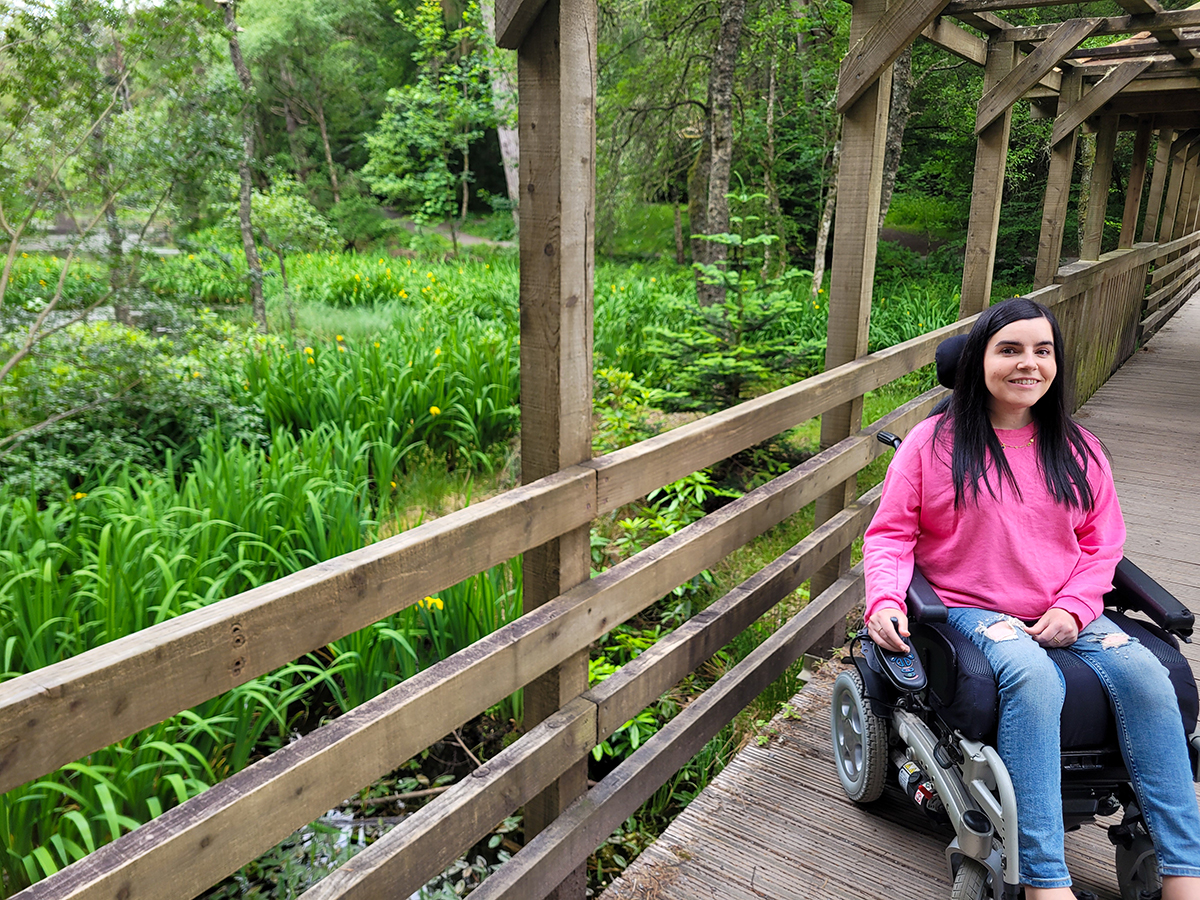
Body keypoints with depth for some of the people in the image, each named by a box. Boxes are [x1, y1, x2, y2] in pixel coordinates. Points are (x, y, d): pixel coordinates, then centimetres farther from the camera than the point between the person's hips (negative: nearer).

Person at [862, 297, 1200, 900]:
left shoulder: (1077, 450, 11)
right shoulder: (934, 441, 0)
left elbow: (1102, 542, 13)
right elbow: (891, 533, 0)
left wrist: (1073, 608, -6)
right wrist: (884, 601, -18)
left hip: (1063, 615, 4)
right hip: (969, 608, -4)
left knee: (1145, 676, -22)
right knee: (1032, 675, -34)